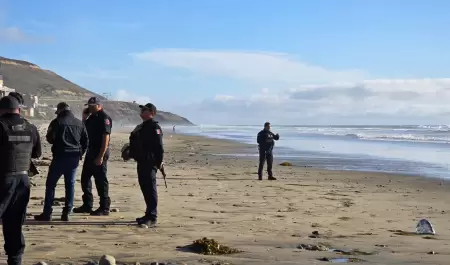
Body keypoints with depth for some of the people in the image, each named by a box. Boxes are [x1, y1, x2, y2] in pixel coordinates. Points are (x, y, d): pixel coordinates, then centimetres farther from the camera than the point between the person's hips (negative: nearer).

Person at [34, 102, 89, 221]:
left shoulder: (57, 122, -6)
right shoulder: (79, 123, 9)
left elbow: (49, 138, -2)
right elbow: (86, 140, 9)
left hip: (60, 156, -4)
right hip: (74, 157, 4)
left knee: (51, 184, 3)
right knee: (70, 184, 9)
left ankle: (47, 213, 1)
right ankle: (66, 213, 6)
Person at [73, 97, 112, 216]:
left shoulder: (104, 118, -14)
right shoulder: (92, 117, 14)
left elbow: (106, 138, -20)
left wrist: (101, 156, -25)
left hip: (99, 153, -9)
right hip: (90, 152, 10)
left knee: (101, 180, -4)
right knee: (85, 178, 13)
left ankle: (104, 208, 3)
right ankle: (87, 205, 23)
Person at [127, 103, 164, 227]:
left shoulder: (154, 127, -12)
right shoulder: (141, 127, 19)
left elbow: (159, 147, -18)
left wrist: (159, 162, -20)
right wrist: (130, 153, 16)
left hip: (150, 163, -10)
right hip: (141, 162, 10)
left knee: (150, 189, -9)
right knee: (145, 188, 14)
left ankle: (152, 218, -8)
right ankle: (149, 215, 24)